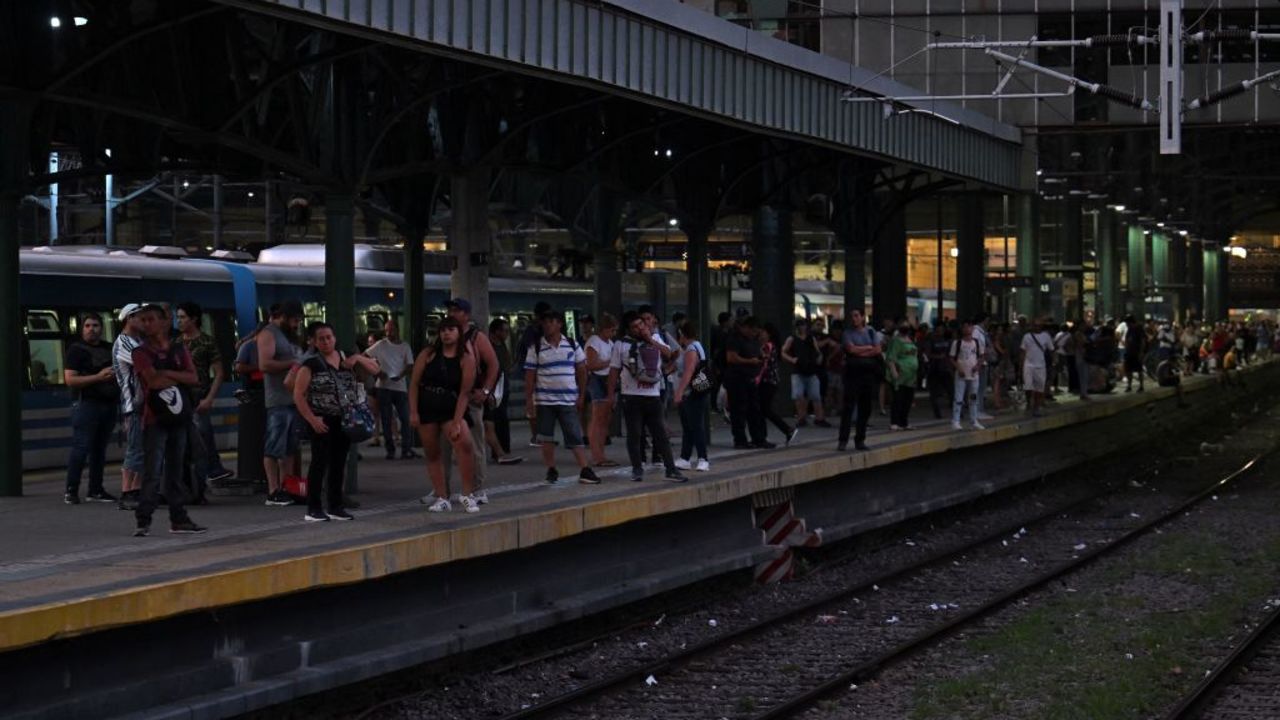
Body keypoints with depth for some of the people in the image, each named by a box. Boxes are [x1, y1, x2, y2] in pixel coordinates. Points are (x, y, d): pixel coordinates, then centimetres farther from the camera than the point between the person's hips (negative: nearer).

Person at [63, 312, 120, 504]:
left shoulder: (109, 349, 17)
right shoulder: (77, 350, -1)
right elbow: (69, 379, -11)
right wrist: (98, 377, -18)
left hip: (109, 404, 6)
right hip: (87, 404, -6)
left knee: (100, 448, 8)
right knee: (81, 447, -9)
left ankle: (96, 490, 13)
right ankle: (71, 491, -6)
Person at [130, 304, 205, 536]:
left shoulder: (179, 351, 11)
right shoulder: (141, 352, -1)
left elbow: (193, 378, -1)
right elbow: (153, 381, -15)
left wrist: (167, 374, -12)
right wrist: (179, 379, -2)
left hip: (178, 417, 5)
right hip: (155, 419, -5)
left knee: (175, 471, 10)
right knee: (153, 472, -10)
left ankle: (179, 519, 15)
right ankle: (143, 521, -8)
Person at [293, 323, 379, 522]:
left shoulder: (347, 359, 10)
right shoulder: (311, 365, -5)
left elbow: (376, 370, 14)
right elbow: (298, 395, -9)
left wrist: (358, 359, -3)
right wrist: (312, 419, -17)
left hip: (344, 421, 5)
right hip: (323, 421, -5)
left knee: (339, 464, 10)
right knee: (320, 462, -7)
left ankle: (335, 506, 18)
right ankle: (313, 509, -4)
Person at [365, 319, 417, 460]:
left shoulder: (405, 346, 5)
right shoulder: (381, 345, 0)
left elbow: (410, 365, 3)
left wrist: (401, 375, -16)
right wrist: (377, 371, -8)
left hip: (400, 386, 1)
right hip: (383, 386, -1)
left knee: (405, 418, -5)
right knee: (386, 420, 3)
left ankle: (406, 449, 0)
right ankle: (390, 450, 9)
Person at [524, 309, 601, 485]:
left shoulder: (572, 345, 4)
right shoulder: (536, 348, 0)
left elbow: (581, 370, 9)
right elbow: (530, 376, 0)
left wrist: (582, 396, 5)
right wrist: (528, 402, -4)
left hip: (568, 400, 0)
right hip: (544, 400, 0)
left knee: (575, 437, -4)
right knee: (547, 438, 2)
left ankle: (585, 471, -7)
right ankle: (551, 471, 12)